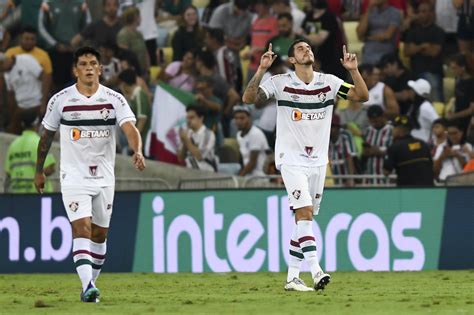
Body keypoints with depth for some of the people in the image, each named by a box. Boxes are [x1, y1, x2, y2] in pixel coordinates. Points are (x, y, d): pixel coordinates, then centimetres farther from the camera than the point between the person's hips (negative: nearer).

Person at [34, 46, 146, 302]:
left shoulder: (114, 99, -3)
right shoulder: (60, 100, -3)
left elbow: (129, 128, -17)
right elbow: (46, 136, 9)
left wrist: (137, 152, -37)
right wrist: (39, 170, 14)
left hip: (104, 178, 2)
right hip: (73, 176, -2)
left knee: (100, 233, 10)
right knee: (81, 228, -18)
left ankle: (91, 283, 27)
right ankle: (87, 286, -27)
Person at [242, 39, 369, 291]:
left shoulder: (328, 82, 3)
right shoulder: (280, 83, -6)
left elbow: (362, 96, -2)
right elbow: (248, 98, -14)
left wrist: (354, 71, -17)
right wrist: (261, 70, -25)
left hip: (318, 160, 5)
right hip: (291, 159, -4)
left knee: (304, 218, 7)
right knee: (304, 212, -18)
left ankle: (292, 277, 12)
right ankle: (316, 272, -26)